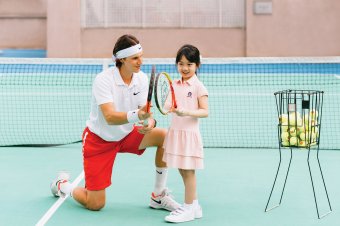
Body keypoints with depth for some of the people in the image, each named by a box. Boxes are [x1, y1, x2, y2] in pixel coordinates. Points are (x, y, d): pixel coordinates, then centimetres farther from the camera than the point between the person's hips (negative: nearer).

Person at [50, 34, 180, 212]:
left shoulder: (142, 79, -8)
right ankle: (62, 185, 28)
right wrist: (137, 115, -55)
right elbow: (110, 117, -37)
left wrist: (150, 121, -35)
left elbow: (144, 111, -10)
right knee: (95, 205, -6)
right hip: (99, 140, -6)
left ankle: (158, 197, -6)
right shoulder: (103, 80, -26)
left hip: (127, 135, 6)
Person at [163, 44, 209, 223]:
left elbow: (205, 112, -12)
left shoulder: (198, 86, -8)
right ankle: (194, 205, 24)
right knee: (182, 170, 12)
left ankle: (188, 208, 7)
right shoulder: (174, 85, 10)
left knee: (188, 171, -1)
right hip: (175, 132, 6)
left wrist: (187, 112, -26)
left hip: (189, 133, -6)